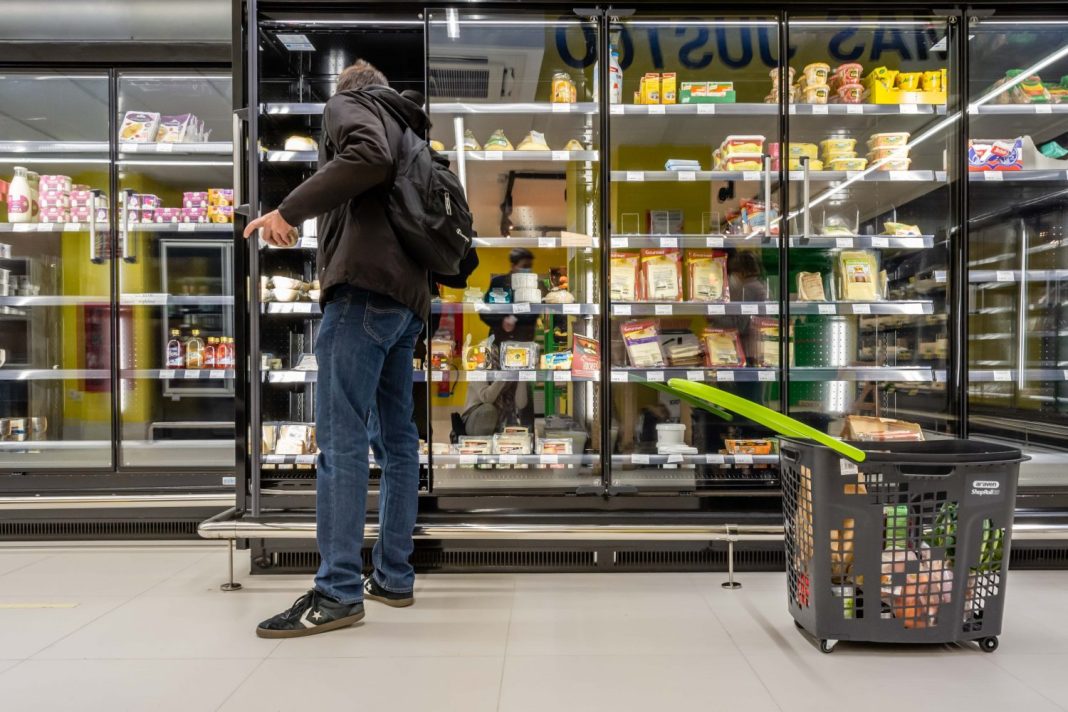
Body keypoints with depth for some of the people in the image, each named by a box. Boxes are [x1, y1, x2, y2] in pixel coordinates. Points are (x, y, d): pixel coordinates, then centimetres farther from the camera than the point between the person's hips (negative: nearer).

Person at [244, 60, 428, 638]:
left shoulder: (348, 103, 8)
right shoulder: (408, 129, 30)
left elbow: (367, 156, -16)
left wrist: (289, 210, -13)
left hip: (364, 287, -8)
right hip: (409, 297, 9)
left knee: (341, 441, -9)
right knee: (396, 440, 8)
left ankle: (339, 591, -7)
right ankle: (393, 577, 15)